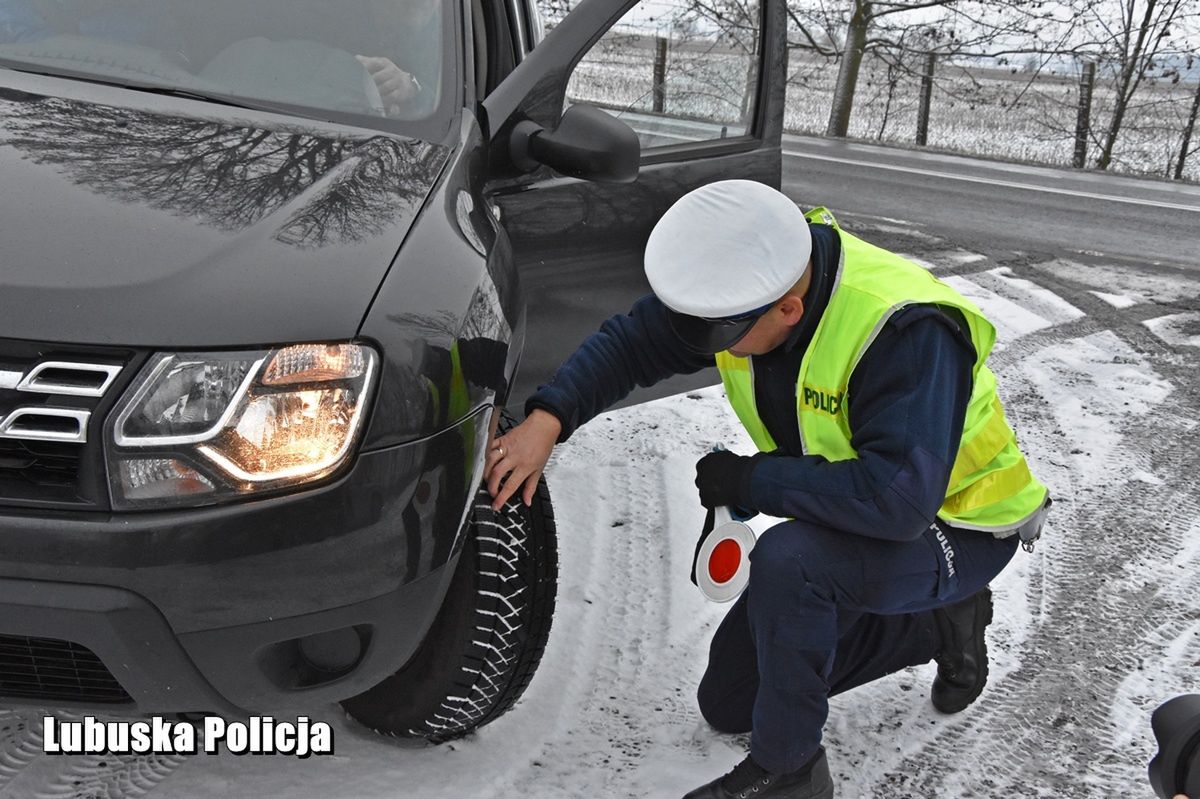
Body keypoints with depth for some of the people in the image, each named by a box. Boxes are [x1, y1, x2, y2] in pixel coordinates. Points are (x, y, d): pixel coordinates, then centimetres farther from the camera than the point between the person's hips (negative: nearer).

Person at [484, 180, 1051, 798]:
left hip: (956, 527, -8)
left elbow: (897, 498, -42)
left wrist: (746, 480, -32)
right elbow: (629, 342, -6)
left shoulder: (906, 331, -36)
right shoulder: (741, 279, -15)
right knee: (728, 702, 11)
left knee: (786, 559, -37)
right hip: (853, 515, 8)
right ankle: (937, 622, 20)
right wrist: (546, 420, -21)